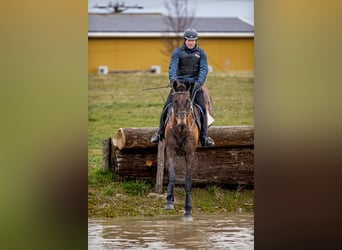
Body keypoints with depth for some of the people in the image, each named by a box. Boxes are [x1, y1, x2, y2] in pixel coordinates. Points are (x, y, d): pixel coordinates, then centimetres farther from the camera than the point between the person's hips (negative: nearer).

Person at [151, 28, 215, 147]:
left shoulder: (200, 53, 6)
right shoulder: (178, 52, 2)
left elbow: (204, 69, -4)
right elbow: (173, 66, -11)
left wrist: (200, 82, -22)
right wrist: (172, 78, -31)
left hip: (194, 84, 1)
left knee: (202, 108, -10)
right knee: (167, 106, -8)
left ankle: (204, 137, -3)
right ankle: (160, 133, 5)